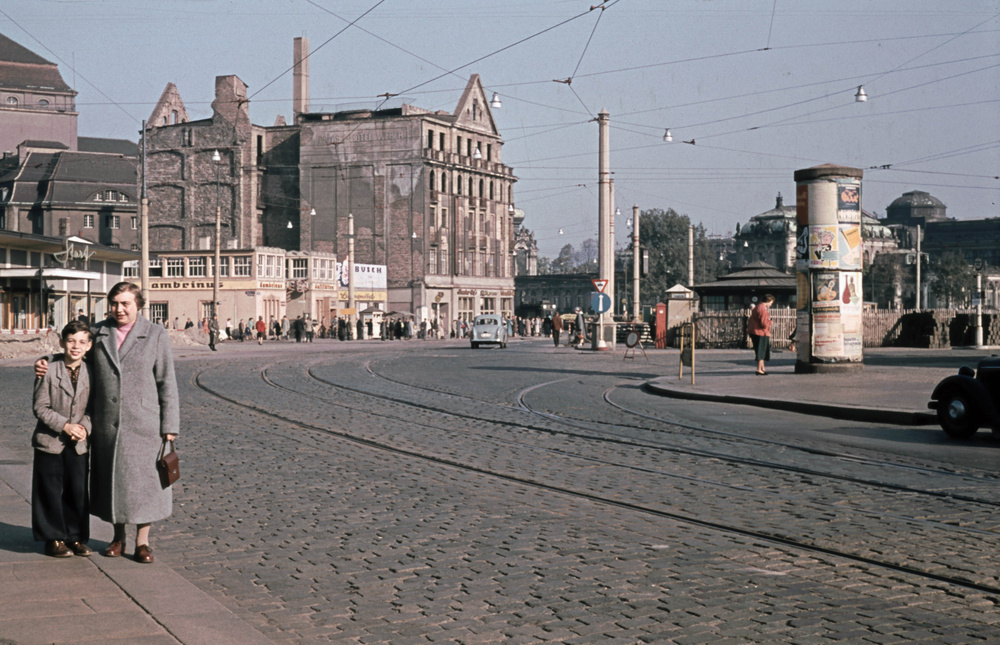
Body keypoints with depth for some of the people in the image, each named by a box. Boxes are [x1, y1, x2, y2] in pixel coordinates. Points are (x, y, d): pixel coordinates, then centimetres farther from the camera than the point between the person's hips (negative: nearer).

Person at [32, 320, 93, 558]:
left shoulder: (90, 373, 1)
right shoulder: (49, 371, -8)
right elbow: (40, 407, -8)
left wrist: (85, 426, -11)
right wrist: (65, 425, -16)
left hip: (78, 443, 3)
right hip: (50, 441, -3)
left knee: (78, 491, 6)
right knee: (51, 492, 3)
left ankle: (76, 538, 18)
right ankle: (54, 539, 14)